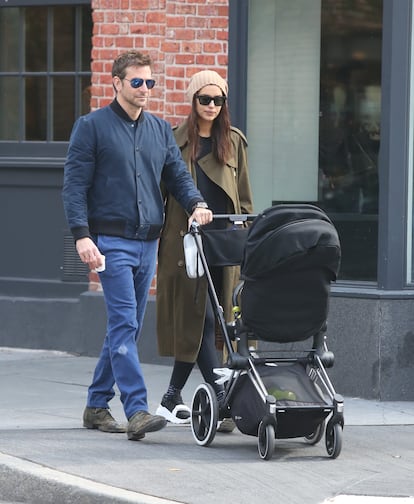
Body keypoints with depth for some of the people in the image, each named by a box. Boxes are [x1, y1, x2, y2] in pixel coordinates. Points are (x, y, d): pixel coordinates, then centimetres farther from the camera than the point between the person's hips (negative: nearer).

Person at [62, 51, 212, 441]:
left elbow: (177, 174, 15)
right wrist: (82, 235, -16)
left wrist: (195, 203, -7)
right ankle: (137, 411, -22)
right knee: (124, 325, -15)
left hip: (148, 243, 6)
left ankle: (97, 406, 21)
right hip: (112, 241, -6)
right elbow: (74, 185, -5)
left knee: (126, 328, 10)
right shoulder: (92, 127, -1)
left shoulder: (160, 130, 16)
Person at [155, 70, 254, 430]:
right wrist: (156, 237, -1)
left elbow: (244, 197, 16)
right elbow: (162, 191, 4)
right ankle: (221, 398, -14)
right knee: (200, 318, -10)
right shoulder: (176, 140, 3)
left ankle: (173, 397, 17)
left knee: (194, 321, 6)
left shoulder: (234, 142, 13)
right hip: (185, 240, -4)